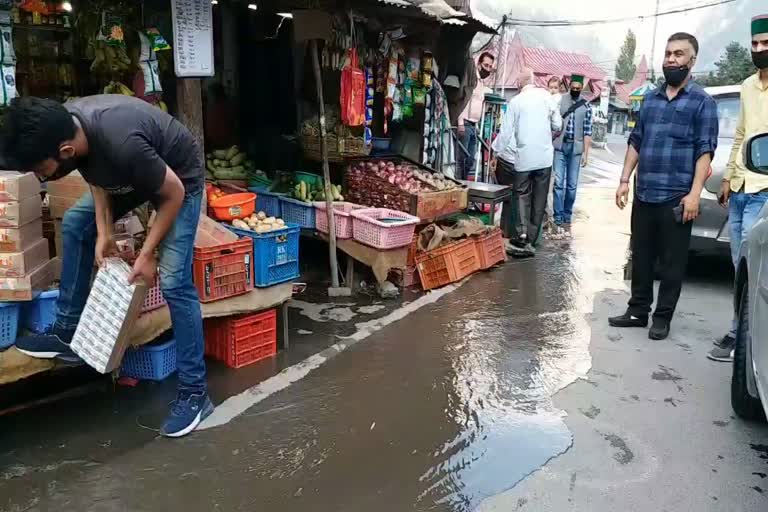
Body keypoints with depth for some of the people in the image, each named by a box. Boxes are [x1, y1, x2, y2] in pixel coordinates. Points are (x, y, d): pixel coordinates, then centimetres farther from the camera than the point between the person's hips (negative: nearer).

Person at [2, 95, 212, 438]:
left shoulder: (122, 145, -40)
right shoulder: (65, 125, -18)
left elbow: (173, 193, -26)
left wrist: (146, 254, -19)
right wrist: (103, 232, -6)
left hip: (179, 179, -8)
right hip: (133, 174, 8)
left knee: (173, 282, -14)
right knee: (74, 224, 7)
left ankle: (194, 393, -5)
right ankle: (68, 333, 19)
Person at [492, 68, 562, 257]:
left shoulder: (515, 101, -4)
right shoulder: (546, 96, 0)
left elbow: (506, 132, -3)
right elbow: (557, 125, 4)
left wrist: (498, 154, 6)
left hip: (523, 158, -1)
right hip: (545, 156, 1)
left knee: (522, 196, 6)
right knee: (539, 199, 9)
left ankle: (521, 237, -8)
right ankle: (531, 239, 12)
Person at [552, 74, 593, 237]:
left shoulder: (586, 106, 6)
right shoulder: (559, 100, 4)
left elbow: (587, 132, 4)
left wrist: (585, 153, -2)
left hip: (576, 148, 2)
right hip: (560, 145, -1)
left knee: (572, 185, 5)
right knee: (559, 182, -6)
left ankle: (567, 218, 13)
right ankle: (558, 219, -5)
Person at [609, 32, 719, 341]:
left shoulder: (701, 101, 0)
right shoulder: (650, 99, 14)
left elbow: (705, 150, -6)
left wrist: (694, 194, -15)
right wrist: (625, 180, 8)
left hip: (676, 198, -5)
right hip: (643, 195, 5)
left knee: (672, 262, 4)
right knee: (641, 258, 11)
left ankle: (662, 317, 14)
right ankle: (638, 311, 23)